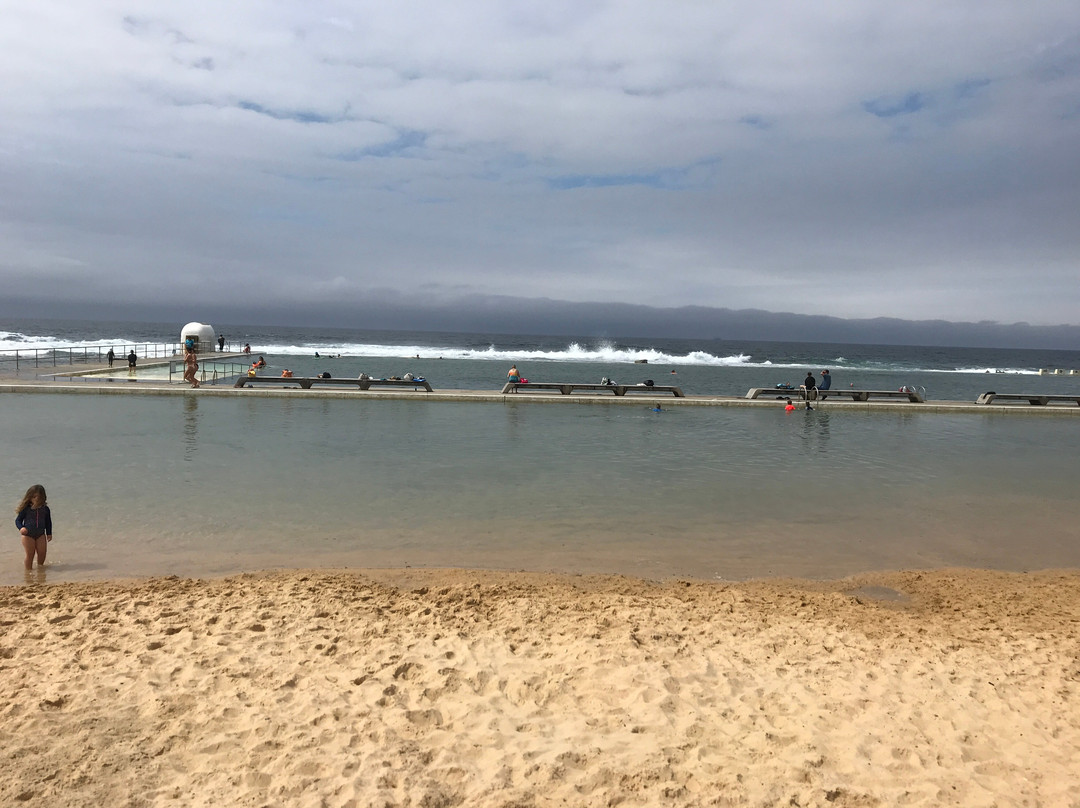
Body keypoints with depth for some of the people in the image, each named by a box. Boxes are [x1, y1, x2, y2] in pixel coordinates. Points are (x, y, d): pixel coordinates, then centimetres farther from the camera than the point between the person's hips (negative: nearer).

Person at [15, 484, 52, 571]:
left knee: (42, 552, -2)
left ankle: (40, 566, 23)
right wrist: (21, 528, -22)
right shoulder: (25, 509, -8)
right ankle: (29, 570, 14)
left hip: (41, 535, 3)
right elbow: (18, 520, -2)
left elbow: (48, 522, 12)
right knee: (30, 554, -1)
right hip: (28, 535, -3)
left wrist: (49, 533, 7)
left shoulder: (45, 509, 1)